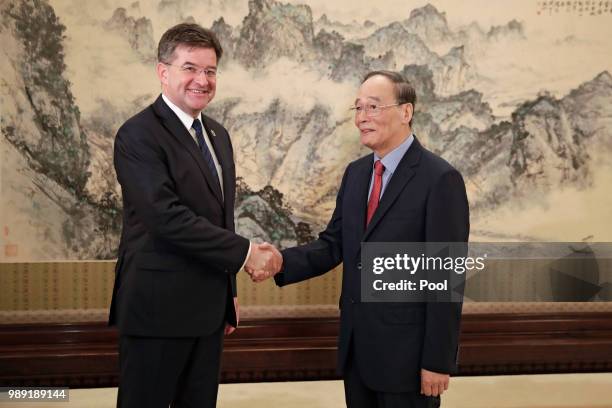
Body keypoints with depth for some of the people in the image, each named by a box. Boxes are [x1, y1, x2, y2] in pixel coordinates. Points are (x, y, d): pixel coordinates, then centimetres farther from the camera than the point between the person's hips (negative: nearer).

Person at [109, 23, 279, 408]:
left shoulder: (217, 134, 13)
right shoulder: (139, 135, -13)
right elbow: (168, 217, -23)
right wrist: (246, 252, -20)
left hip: (209, 305, 8)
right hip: (157, 306, -8)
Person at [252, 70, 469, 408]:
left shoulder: (440, 179, -14)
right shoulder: (356, 172, 9)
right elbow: (334, 243, 7)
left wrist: (438, 361, -16)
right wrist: (283, 261, -13)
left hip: (406, 348, -6)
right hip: (355, 344, 7)